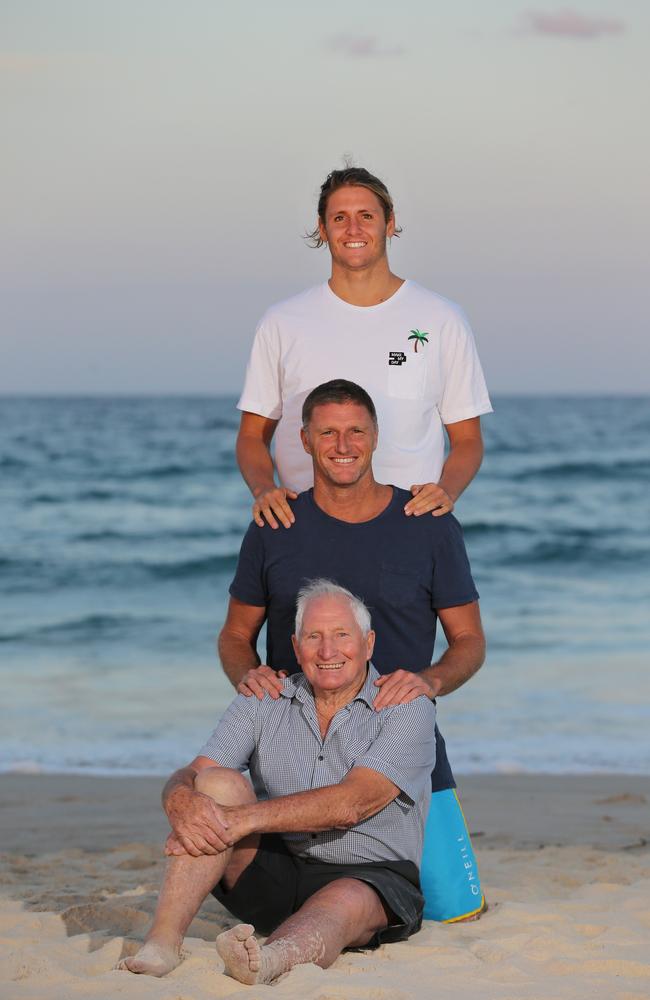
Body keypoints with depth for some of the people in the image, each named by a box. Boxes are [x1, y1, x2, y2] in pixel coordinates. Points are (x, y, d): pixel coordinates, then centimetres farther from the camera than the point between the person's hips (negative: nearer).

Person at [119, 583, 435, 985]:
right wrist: (182, 801, -31)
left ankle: (265, 964, -71)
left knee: (345, 902, -38)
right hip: (278, 873, 4)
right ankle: (163, 942, -34)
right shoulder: (263, 704, 7)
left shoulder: (408, 710, -6)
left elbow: (350, 805, -21)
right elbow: (187, 777, -4)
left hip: (371, 878, -3)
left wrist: (246, 818, -31)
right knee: (219, 783, -20)